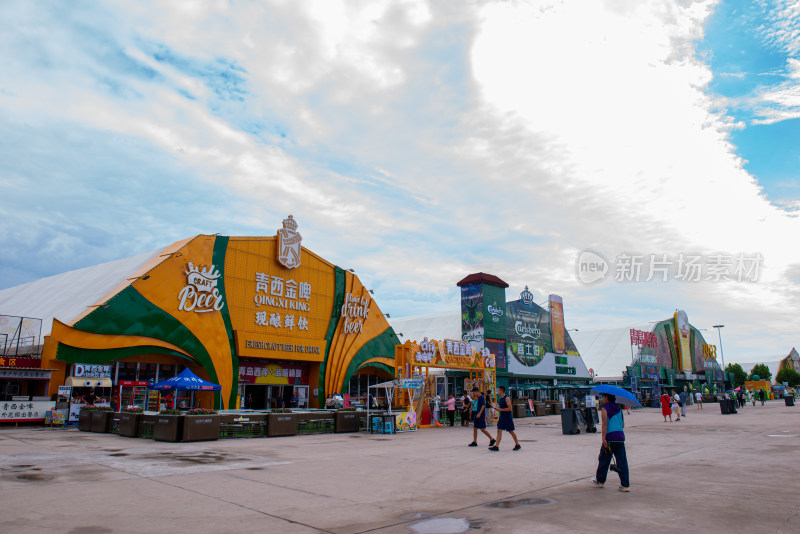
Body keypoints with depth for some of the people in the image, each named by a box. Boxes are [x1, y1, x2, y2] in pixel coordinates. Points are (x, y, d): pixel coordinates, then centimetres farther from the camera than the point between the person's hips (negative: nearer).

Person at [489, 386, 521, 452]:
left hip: (508, 417, -8)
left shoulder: (506, 398, -15)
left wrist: (501, 409, -21)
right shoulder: (501, 399, 12)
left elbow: (510, 408, -22)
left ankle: (517, 445, 21)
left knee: (511, 431, 4)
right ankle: (496, 446, -6)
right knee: (499, 430, -1)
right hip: (501, 417, 8)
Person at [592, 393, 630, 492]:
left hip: (610, 437, -5)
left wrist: (604, 439, -18)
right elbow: (623, 425, 18)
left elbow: (604, 424, -15)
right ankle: (625, 485, 3)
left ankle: (600, 481, 21)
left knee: (604, 460, 9)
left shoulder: (605, 408, -5)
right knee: (622, 462, 5)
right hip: (620, 437, 6)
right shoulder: (619, 408, 14)